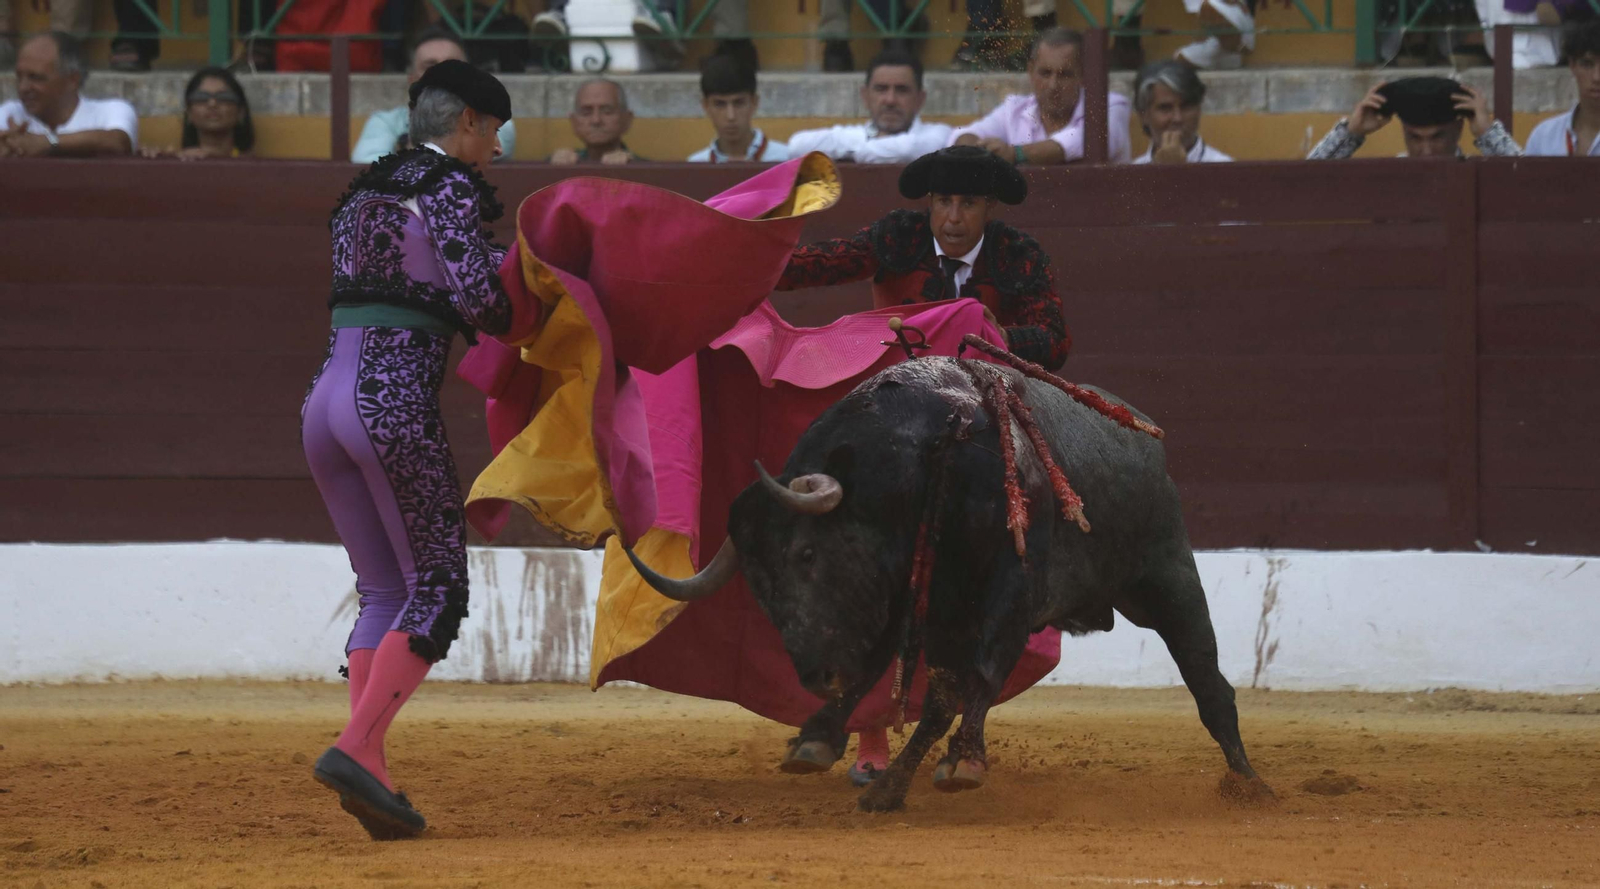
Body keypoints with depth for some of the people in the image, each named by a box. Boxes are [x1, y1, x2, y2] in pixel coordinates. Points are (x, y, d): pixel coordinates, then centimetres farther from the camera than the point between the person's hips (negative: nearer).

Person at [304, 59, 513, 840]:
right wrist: (511, 322, 10)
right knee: (438, 591, 0)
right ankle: (355, 748, -15)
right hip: (397, 398, -8)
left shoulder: (363, 192, 23)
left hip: (325, 398, 8)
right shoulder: (452, 185, -2)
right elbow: (477, 297, -12)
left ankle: (370, 776, 2)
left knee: (385, 593, 13)